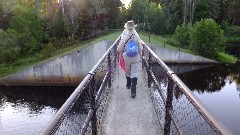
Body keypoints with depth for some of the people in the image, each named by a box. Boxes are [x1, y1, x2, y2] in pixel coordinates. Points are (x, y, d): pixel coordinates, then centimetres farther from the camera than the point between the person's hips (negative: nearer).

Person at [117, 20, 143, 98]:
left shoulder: (124, 36, -12)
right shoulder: (137, 36, -8)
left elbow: (120, 48, -4)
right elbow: (140, 47, 0)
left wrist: (120, 52, 18)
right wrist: (140, 54, 18)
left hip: (127, 57, 0)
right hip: (136, 57, 0)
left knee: (127, 71, 21)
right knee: (134, 73, 1)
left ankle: (128, 85, 42)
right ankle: (133, 91, -4)